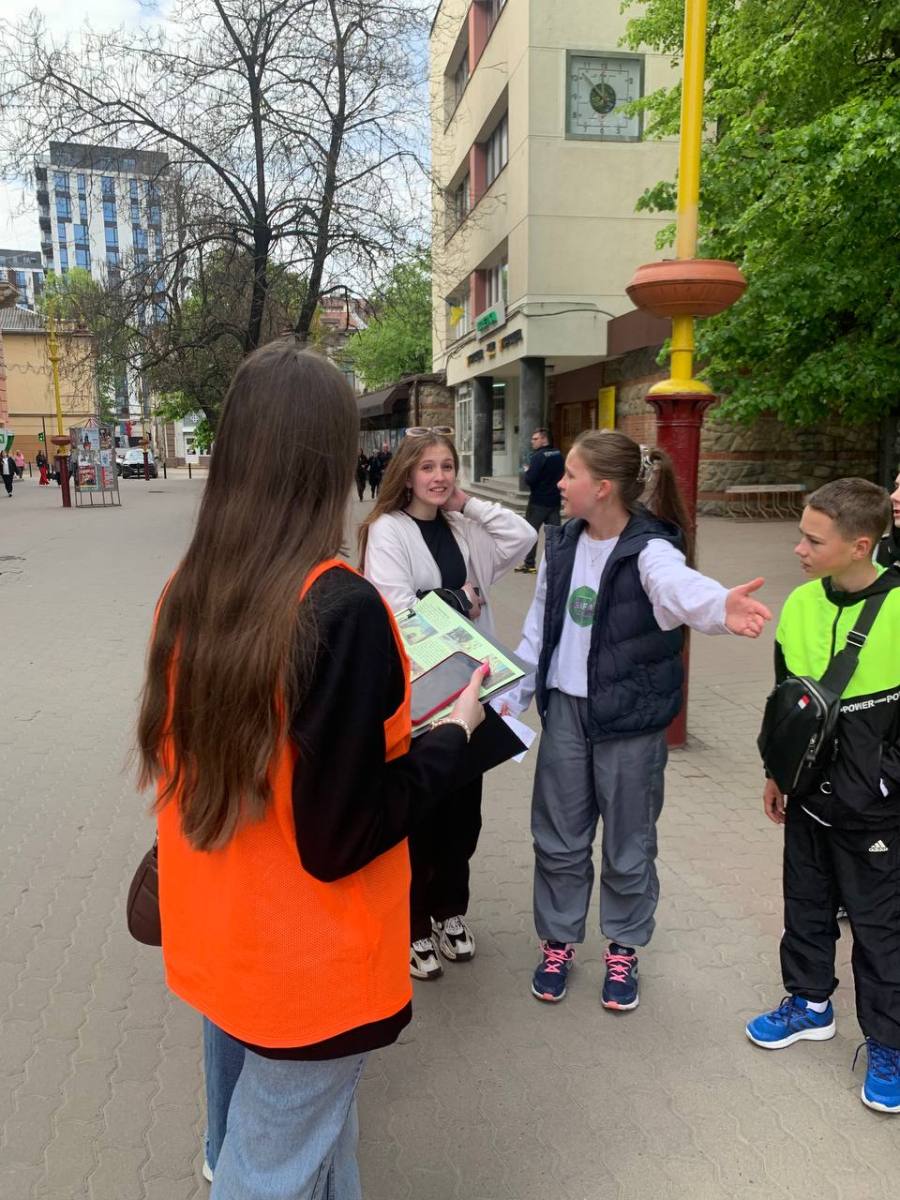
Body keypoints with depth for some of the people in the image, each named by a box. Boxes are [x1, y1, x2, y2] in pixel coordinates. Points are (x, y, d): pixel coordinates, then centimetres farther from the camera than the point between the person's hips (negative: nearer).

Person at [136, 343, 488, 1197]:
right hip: (307, 958, -6)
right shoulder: (342, 608, -27)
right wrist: (454, 733, -11)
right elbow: (344, 834, -24)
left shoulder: (191, 590, -6)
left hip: (221, 935, 6)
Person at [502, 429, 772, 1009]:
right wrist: (512, 696, 8)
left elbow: (678, 583, -41)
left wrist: (720, 605, -64)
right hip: (565, 708, 5)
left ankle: (624, 950, 35)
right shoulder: (563, 543, 1)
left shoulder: (650, 549, -17)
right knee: (558, 839, 15)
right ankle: (558, 943, 36)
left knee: (629, 844, 12)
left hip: (631, 719, -4)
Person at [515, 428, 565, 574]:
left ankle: (529, 564, 6)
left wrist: (526, 473, -1)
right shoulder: (559, 455, 6)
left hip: (538, 501, -6)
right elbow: (563, 475, 16)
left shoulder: (538, 456, -16)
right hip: (554, 500, 6)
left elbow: (529, 480, -20)